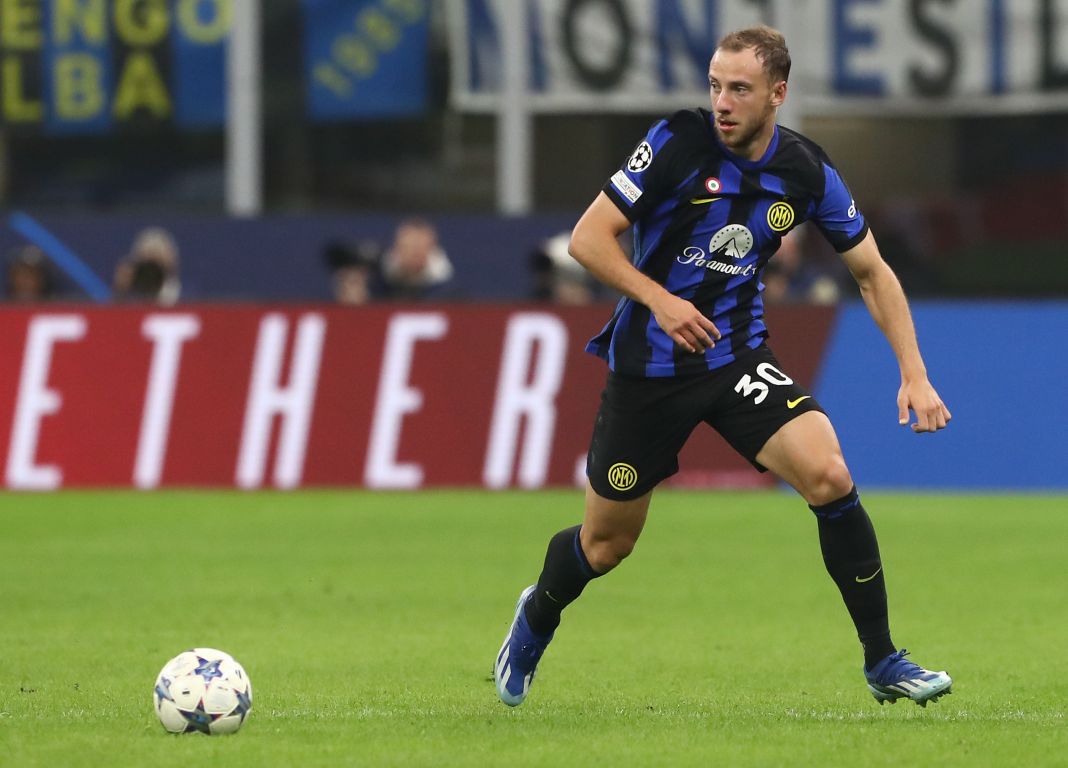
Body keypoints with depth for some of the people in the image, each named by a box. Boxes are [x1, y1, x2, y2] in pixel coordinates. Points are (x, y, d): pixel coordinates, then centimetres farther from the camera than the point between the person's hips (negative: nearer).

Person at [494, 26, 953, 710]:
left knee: (829, 477, -22)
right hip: (649, 364, -2)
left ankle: (883, 664, -12)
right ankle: (536, 619, 43)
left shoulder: (807, 172, -6)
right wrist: (659, 298, -27)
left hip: (739, 357, 2)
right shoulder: (677, 142, -16)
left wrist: (915, 375, -3)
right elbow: (589, 238, -13)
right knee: (608, 543, 7)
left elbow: (873, 271, 6)